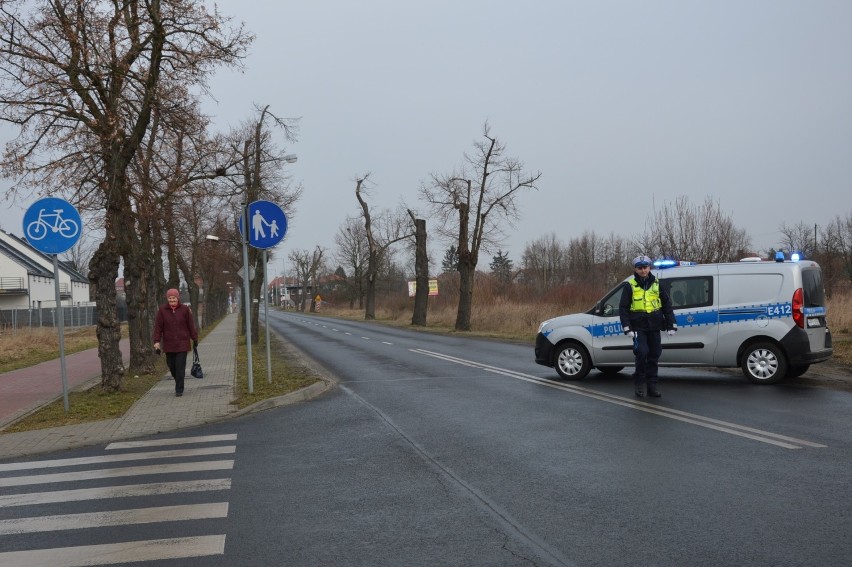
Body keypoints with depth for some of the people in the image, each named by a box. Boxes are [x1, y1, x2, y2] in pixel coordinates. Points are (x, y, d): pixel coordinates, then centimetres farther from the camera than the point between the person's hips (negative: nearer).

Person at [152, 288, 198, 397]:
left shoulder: (185, 309, -2)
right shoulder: (162, 310, 0)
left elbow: (191, 325, 2)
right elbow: (158, 326, -2)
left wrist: (195, 339, 4)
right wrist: (157, 341, -9)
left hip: (182, 344, -2)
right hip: (168, 344, 2)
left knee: (180, 367, -5)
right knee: (171, 366, 9)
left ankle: (179, 390, 1)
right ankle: (178, 383, 34)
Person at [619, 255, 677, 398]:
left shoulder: (657, 285, 8)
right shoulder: (630, 286, -1)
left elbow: (667, 305, 13)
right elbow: (623, 308, 0)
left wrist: (671, 325, 7)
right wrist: (627, 328, -9)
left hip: (654, 327, 4)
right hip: (638, 326, -3)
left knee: (654, 355, 6)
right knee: (642, 352, -16)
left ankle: (652, 386, 16)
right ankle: (639, 382, 2)